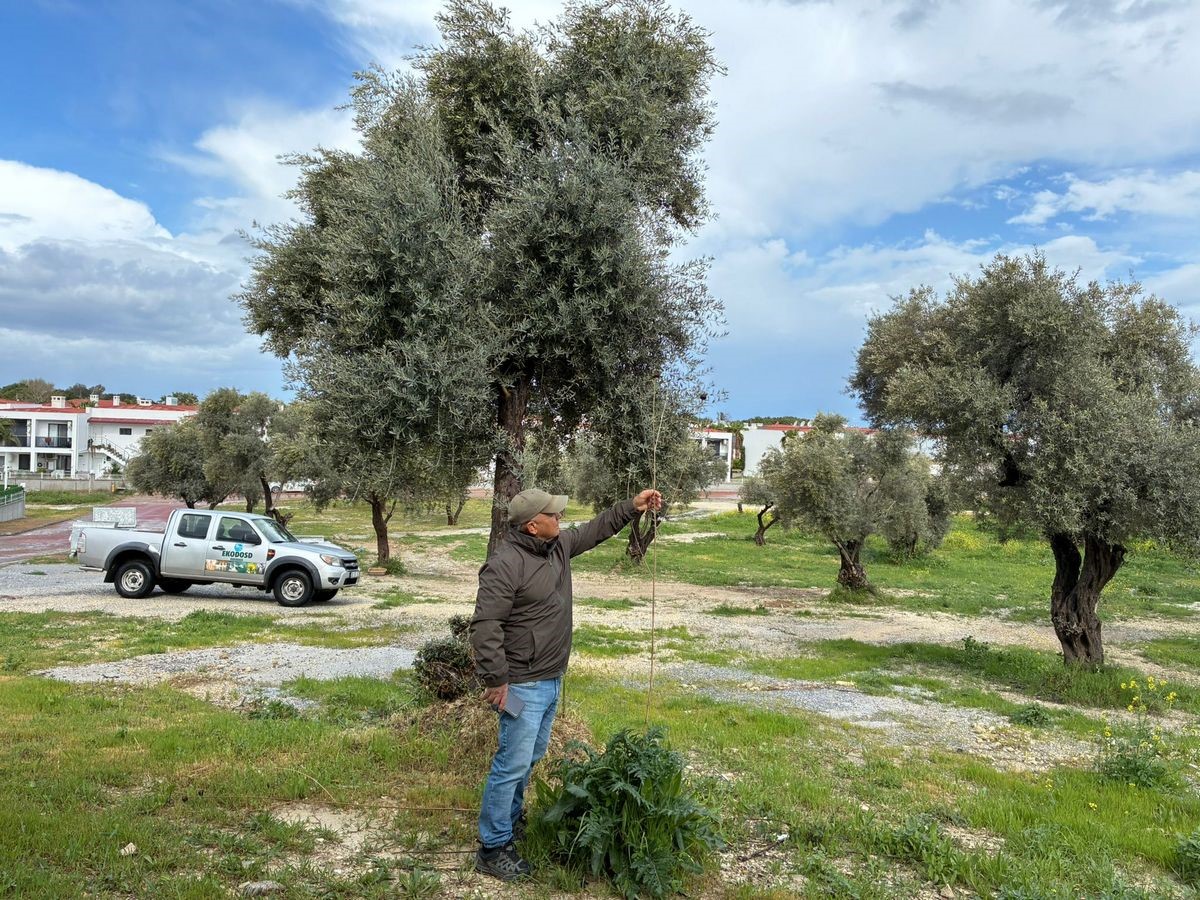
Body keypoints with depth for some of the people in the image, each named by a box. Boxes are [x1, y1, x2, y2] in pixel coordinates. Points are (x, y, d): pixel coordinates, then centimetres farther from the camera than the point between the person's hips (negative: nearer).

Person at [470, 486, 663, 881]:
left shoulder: (559, 546, 4)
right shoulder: (505, 564, -22)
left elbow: (595, 530, 21)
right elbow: (485, 626, -24)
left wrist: (632, 507, 15)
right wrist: (496, 679, -23)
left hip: (552, 679, 9)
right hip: (524, 684, -9)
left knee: (530, 757, 21)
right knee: (513, 763, -4)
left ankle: (511, 820, 38)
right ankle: (492, 848, 8)